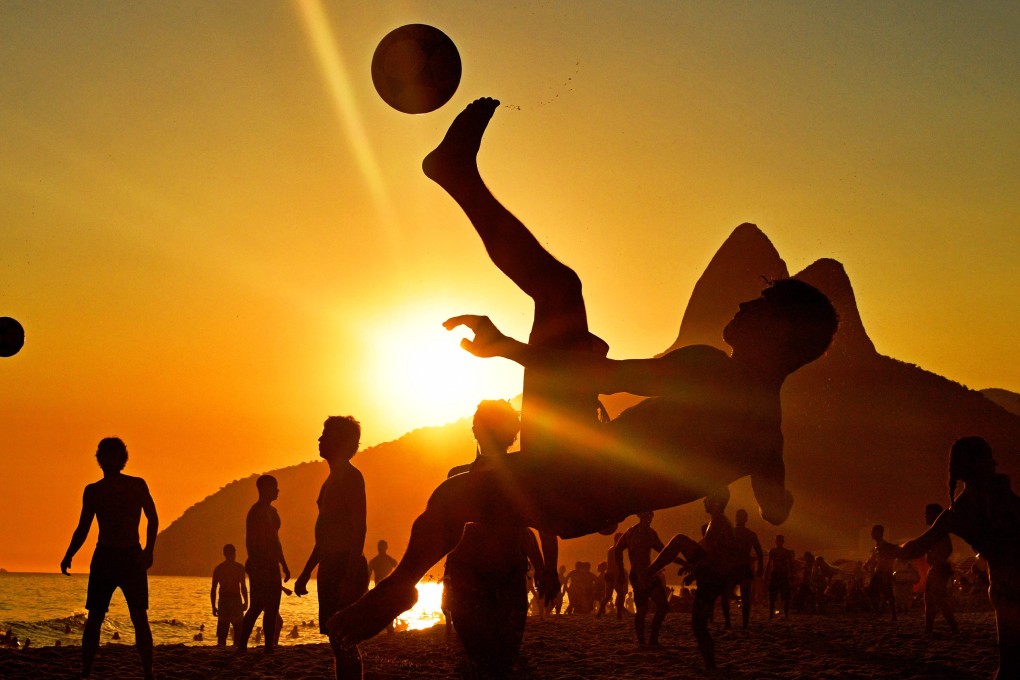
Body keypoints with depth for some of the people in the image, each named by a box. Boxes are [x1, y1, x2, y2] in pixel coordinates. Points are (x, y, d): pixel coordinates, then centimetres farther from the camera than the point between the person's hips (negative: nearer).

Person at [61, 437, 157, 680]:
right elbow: (83, 528, 13)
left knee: (140, 619, -4)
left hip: (132, 557, -2)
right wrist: (68, 556, -1)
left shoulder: (137, 485, 3)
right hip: (103, 557, 2)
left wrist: (148, 550, -10)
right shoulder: (92, 491, 8)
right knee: (94, 618, -1)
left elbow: (152, 519, 5)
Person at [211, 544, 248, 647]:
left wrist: (213, 606, 12)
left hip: (223, 601, 3)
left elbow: (213, 589, 8)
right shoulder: (239, 567, -3)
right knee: (238, 627, 2)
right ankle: (237, 646, -9)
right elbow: (243, 587, -8)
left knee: (222, 628, 7)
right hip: (235, 600, -3)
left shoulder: (218, 568, 9)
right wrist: (246, 602, 0)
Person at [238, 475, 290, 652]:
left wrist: (284, 565, 24)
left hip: (271, 567, 9)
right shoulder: (256, 512, -11)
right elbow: (250, 542, -17)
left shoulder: (271, 511, 18)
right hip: (260, 567, -9)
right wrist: (255, 566, -22)